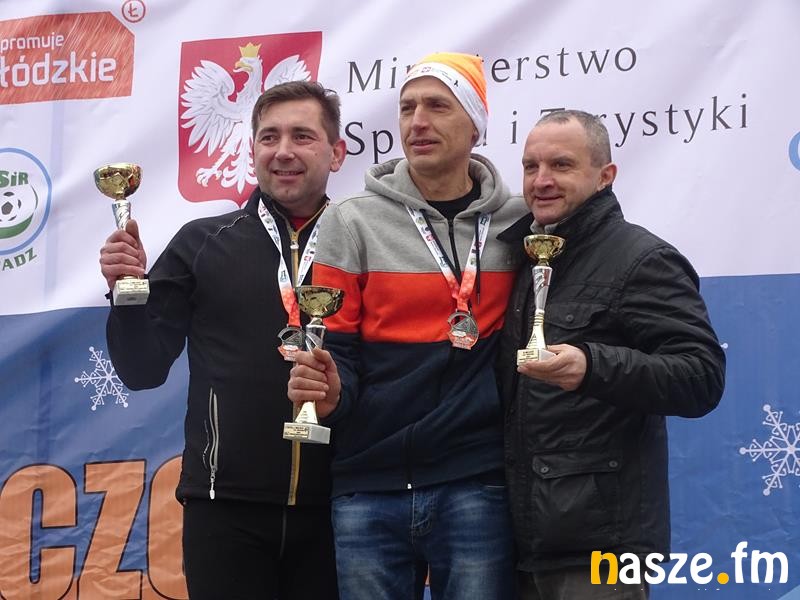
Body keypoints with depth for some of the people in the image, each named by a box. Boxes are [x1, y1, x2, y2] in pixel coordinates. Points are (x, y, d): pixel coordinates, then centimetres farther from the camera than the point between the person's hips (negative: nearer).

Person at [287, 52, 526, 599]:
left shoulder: (518, 225, 5)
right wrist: (328, 391, -19)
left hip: (476, 486, 0)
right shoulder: (351, 222, 2)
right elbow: (336, 351, 0)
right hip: (369, 488, 0)